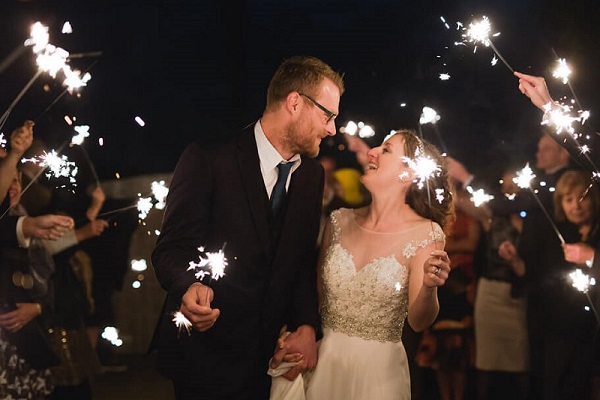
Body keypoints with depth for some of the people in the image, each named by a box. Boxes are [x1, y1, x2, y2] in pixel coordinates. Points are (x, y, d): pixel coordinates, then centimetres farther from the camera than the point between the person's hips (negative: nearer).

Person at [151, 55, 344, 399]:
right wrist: (189, 287, -34)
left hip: (271, 355, 6)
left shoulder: (312, 175, 7)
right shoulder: (210, 158, -12)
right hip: (206, 354, -5)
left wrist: (306, 326, -6)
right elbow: (171, 248, -13)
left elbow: (304, 260, 9)